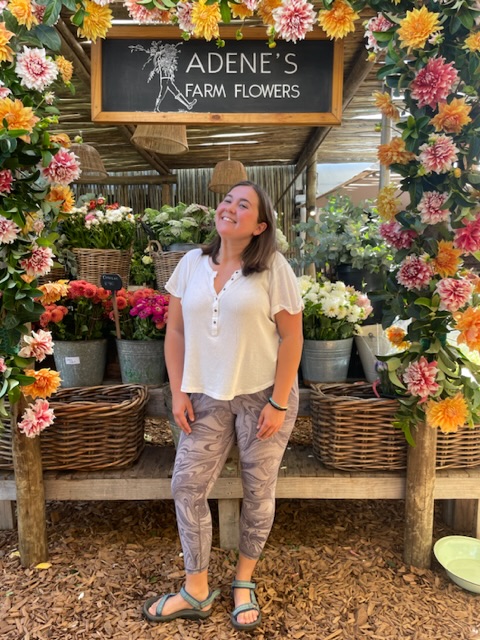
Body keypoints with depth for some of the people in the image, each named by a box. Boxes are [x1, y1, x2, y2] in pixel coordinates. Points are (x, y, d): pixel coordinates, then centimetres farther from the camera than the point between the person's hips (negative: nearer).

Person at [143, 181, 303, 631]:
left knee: (258, 490, 10)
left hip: (262, 395, -3)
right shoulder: (192, 263, 3)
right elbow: (176, 330, 6)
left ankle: (244, 581, 35)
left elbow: (292, 338, -8)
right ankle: (196, 591, 26)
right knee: (187, 486, 5)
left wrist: (278, 403, -11)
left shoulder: (273, 269, -9)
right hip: (206, 396, 4)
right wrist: (178, 392, 0)